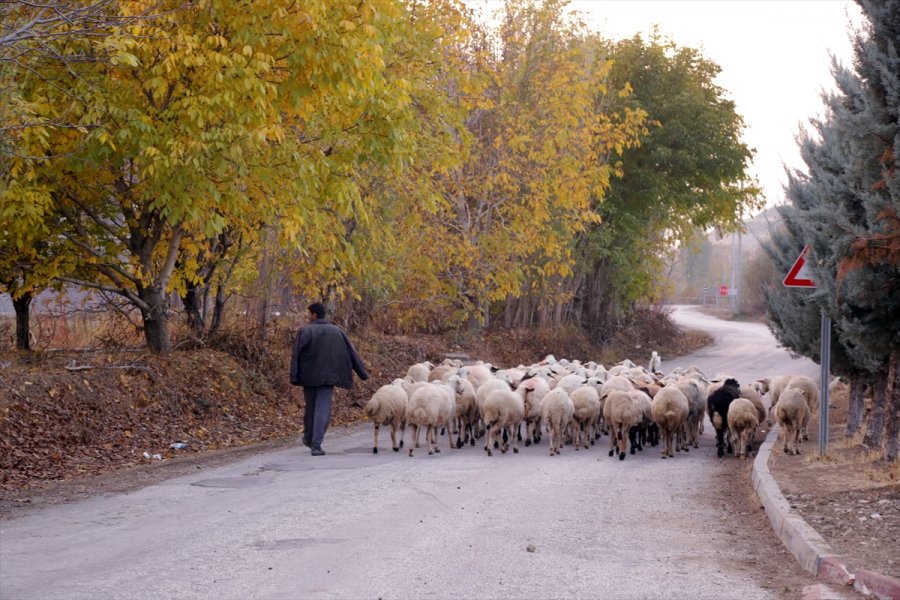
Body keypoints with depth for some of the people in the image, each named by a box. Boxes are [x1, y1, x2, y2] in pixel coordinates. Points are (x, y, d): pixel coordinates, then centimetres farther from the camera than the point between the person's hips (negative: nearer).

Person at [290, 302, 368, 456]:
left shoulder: (305, 331, -4)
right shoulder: (336, 331, 4)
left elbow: (296, 355, -10)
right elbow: (351, 353, 7)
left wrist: (294, 378, -11)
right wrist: (363, 374, 12)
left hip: (308, 377, 0)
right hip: (327, 377, 0)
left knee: (310, 407, 19)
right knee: (322, 410, -3)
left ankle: (308, 438, 38)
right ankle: (315, 445, -15)